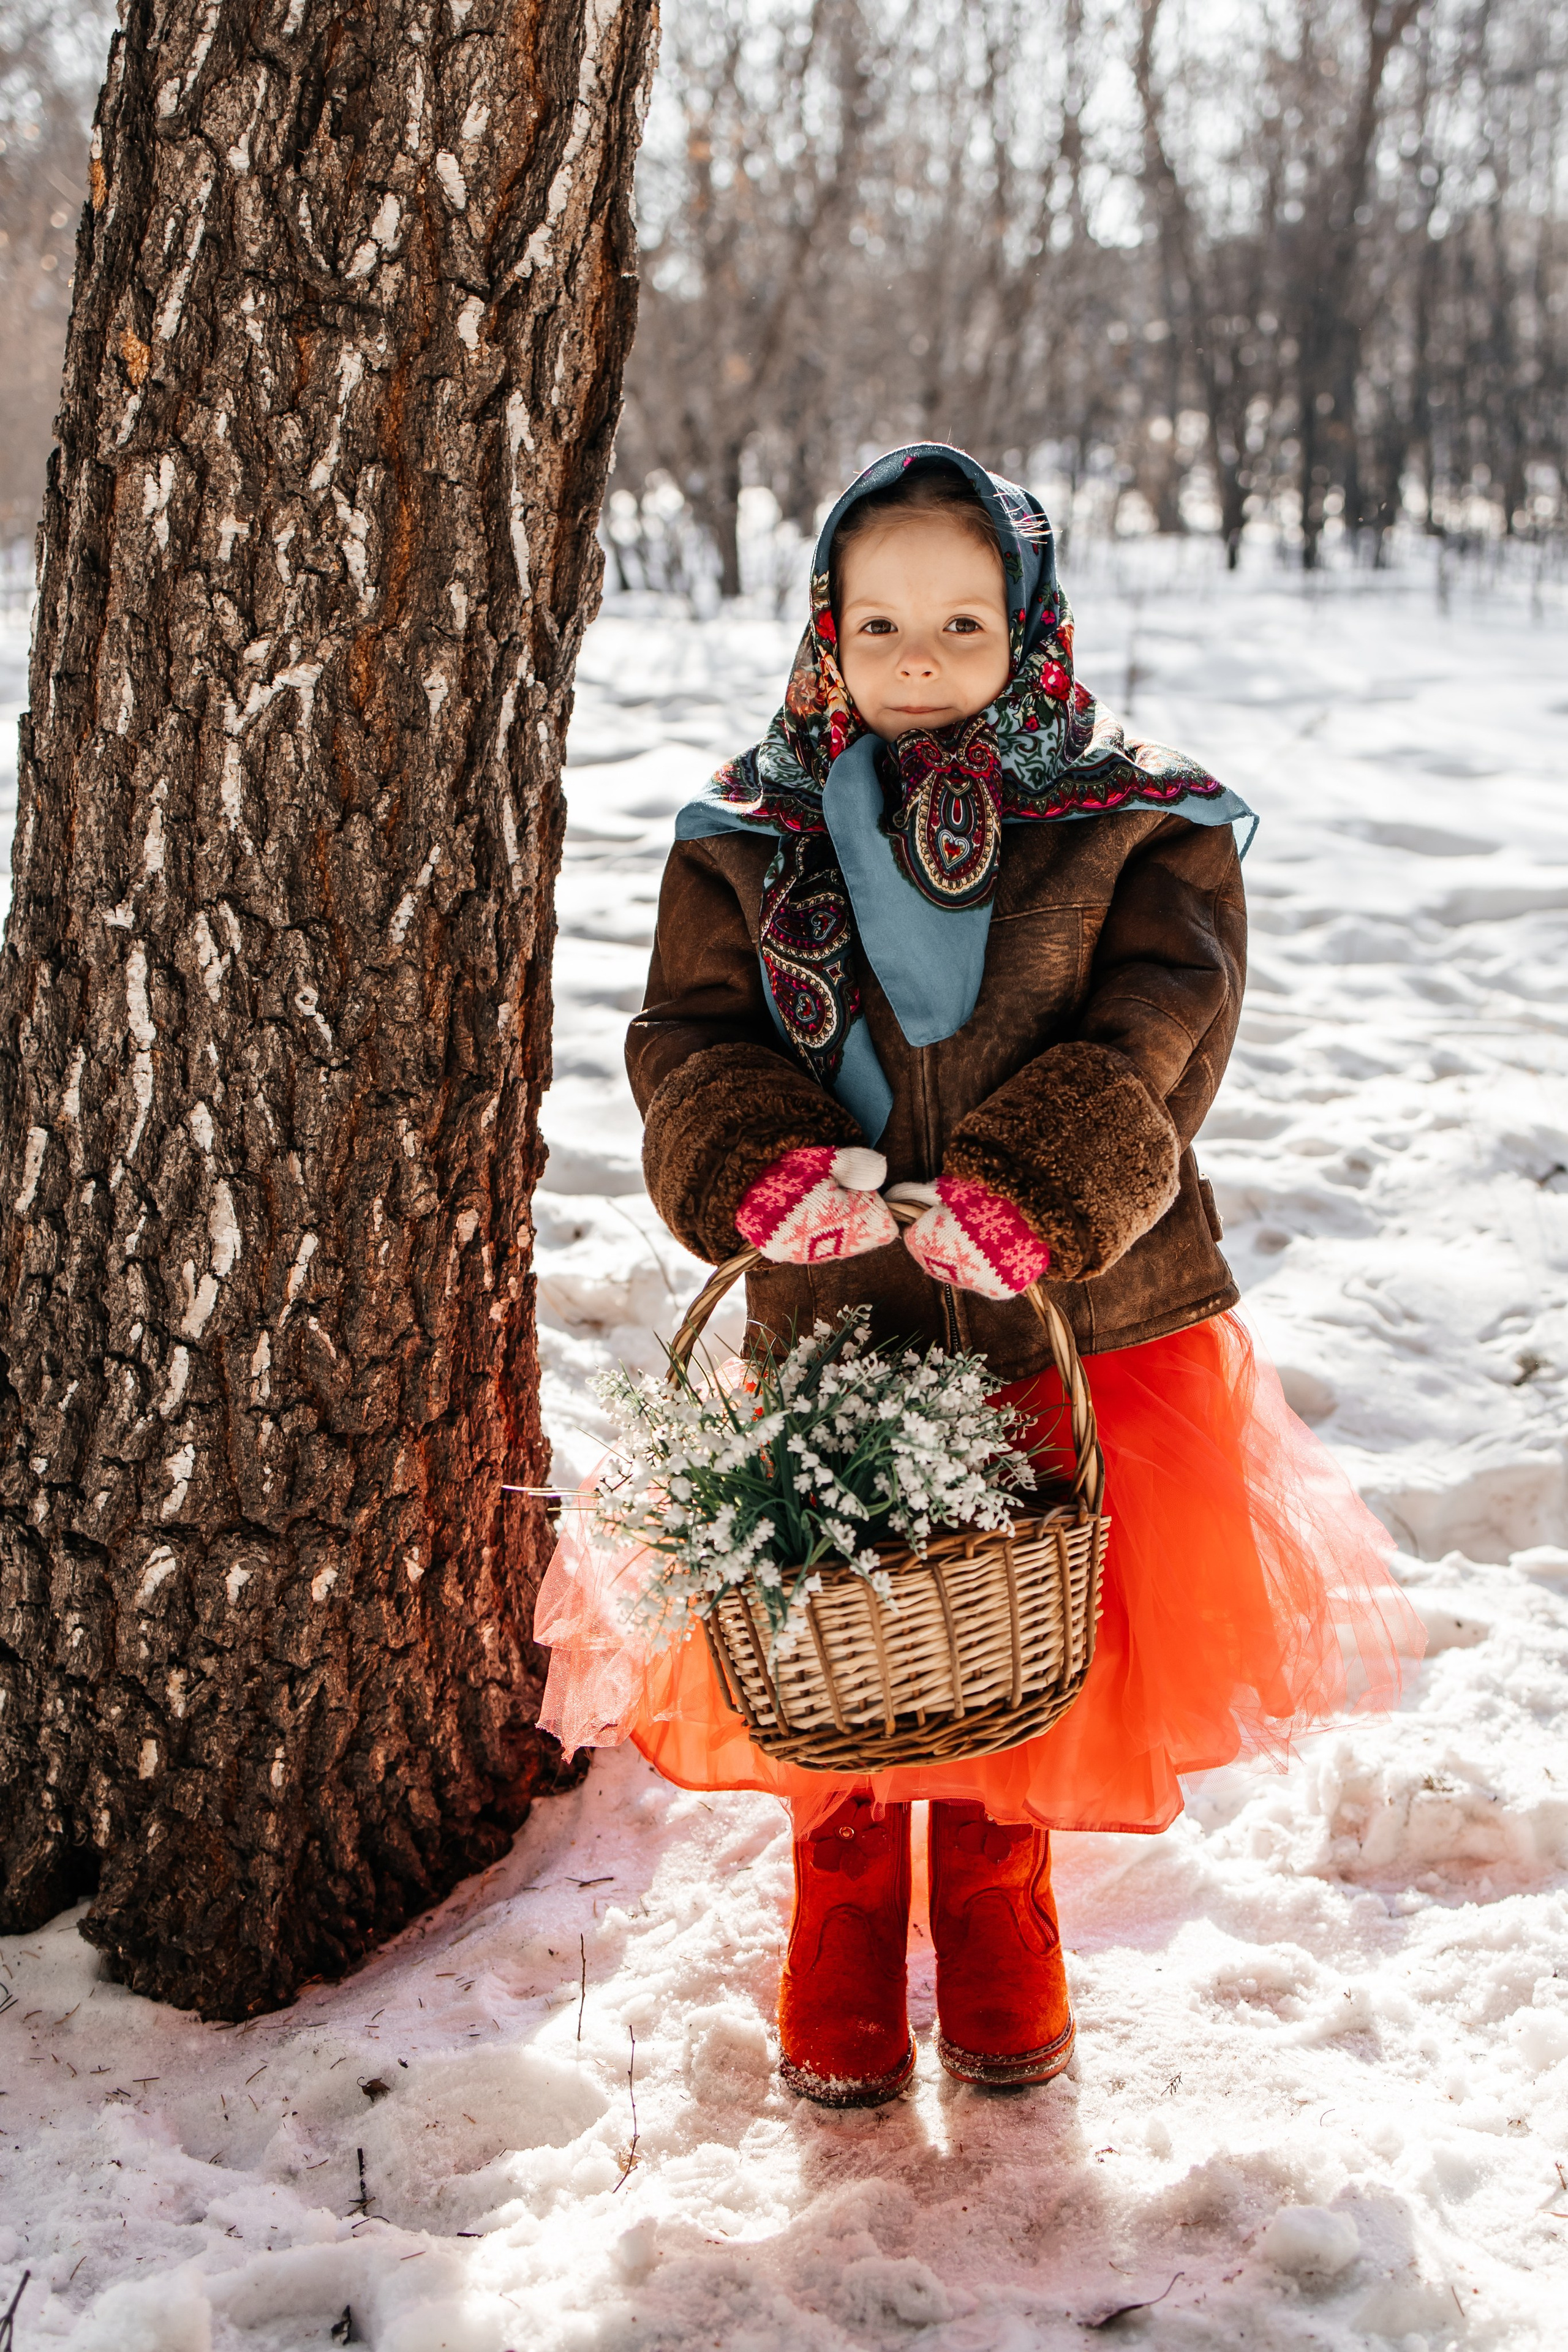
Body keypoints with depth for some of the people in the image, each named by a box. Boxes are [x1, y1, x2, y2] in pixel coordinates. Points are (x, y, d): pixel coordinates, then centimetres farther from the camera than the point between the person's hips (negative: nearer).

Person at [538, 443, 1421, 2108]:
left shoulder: (1142, 826, -1)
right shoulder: (746, 838, 3)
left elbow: (1155, 1036, -12)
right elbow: (688, 1039, -3)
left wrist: (1032, 1182, -29)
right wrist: (760, 1164, -25)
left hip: (1085, 1333, 0)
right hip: (832, 1332, 1)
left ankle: (1000, 1967, 41)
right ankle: (842, 1978, 38)